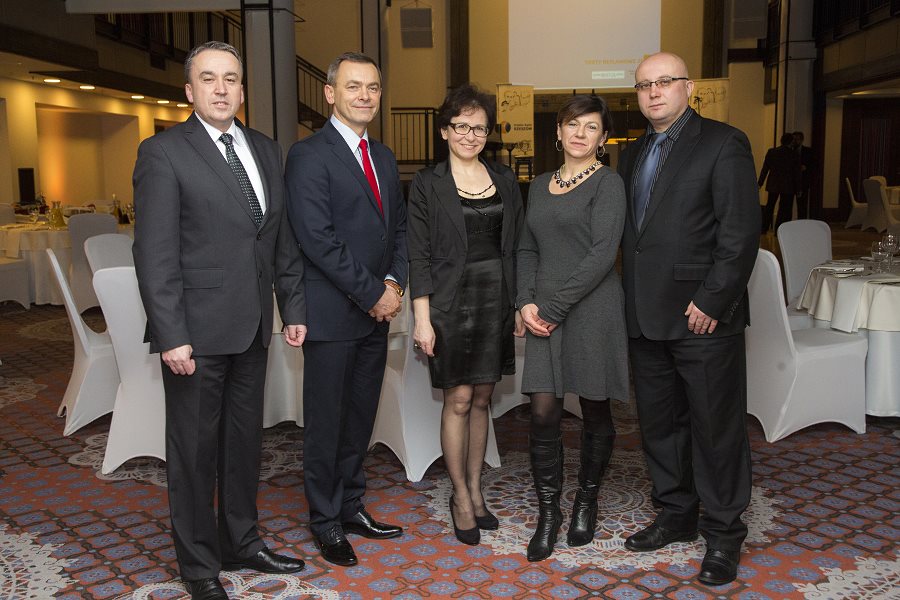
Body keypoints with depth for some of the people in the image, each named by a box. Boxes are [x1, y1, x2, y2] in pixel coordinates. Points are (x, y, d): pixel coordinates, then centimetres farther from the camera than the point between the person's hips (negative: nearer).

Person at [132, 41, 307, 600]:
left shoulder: (266, 150, 11)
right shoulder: (164, 153, -7)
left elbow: (284, 239, 13)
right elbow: (155, 254, -12)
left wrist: (294, 307, 9)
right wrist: (171, 336, -17)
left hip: (252, 327, 6)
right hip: (197, 329, -5)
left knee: (245, 440, 16)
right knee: (195, 448, 7)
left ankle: (242, 543, 34)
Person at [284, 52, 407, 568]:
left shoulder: (384, 157, 14)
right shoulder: (309, 156, -10)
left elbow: (399, 226, 16)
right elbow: (318, 239, -17)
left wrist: (395, 282, -1)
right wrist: (373, 293, -15)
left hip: (377, 311, 7)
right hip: (332, 312, -7)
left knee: (361, 416, 15)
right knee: (326, 422, 5)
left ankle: (351, 506, 30)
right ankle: (326, 521, 20)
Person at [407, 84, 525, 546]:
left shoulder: (504, 180, 9)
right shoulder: (427, 183, -3)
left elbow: (515, 247, 11)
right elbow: (419, 255, -6)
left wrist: (520, 305, 7)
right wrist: (422, 318, -11)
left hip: (495, 299, 4)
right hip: (451, 300, -4)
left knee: (482, 399, 11)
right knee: (458, 400, 1)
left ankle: (475, 490, 24)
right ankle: (460, 496, 16)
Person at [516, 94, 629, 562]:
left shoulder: (608, 183, -4)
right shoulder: (540, 185, 14)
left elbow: (602, 254, -14)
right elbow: (527, 249, 14)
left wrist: (554, 306, -16)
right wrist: (526, 302, -2)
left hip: (591, 311, -4)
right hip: (544, 314, 4)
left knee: (594, 412, 8)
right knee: (543, 413, -2)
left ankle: (587, 502, 28)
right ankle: (548, 513, 12)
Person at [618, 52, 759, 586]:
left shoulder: (723, 144, -6)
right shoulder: (633, 155, 15)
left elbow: (742, 232, -13)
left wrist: (710, 301, -17)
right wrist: (632, 303, 9)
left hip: (705, 316, -7)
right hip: (647, 318, 7)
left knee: (717, 429, 4)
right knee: (660, 423, 16)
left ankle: (723, 535, 19)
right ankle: (676, 516, 33)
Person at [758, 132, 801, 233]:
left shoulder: (771, 152, -3)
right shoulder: (794, 154, -8)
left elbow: (765, 169, 0)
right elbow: (797, 173, -4)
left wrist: (760, 183, 6)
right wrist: (798, 188, 3)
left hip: (773, 185, 3)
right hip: (788, 187, -3)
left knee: (769, 206, 15)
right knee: (785, 209, 5)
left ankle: (764, 228, 15)